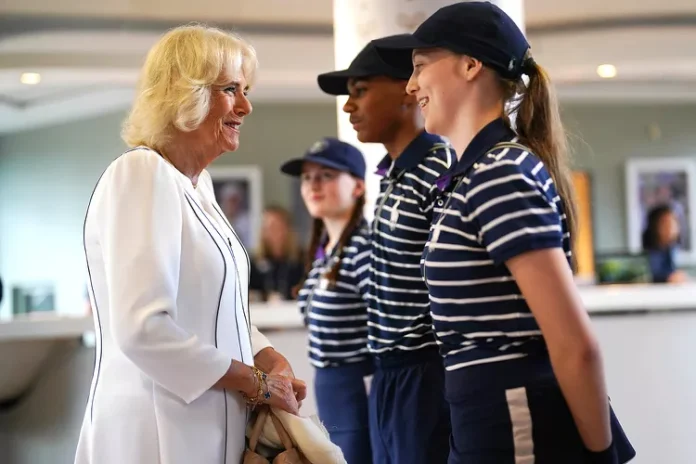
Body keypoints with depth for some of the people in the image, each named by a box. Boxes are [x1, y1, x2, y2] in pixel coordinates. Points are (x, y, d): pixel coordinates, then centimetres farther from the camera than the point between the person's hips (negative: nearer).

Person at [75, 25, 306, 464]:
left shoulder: (200, 184, 12)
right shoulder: (141, 175, -15)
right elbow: (141, 329, -25)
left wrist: (268, 358, 0)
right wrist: (256, 382, -16)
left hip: (208, 428, 9)